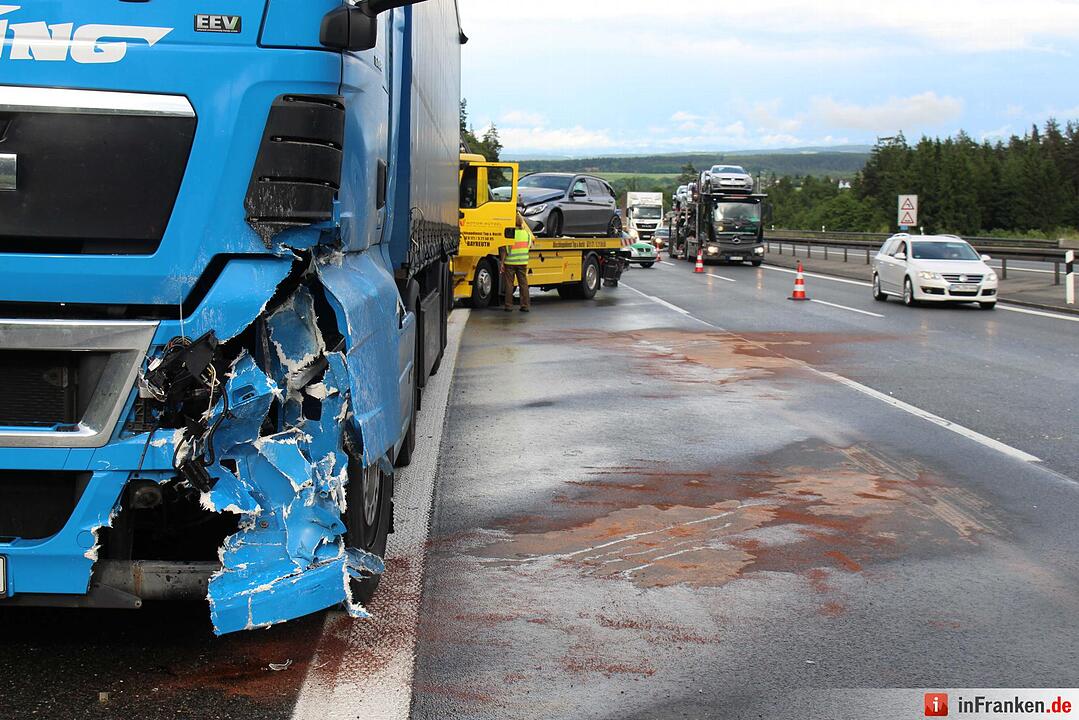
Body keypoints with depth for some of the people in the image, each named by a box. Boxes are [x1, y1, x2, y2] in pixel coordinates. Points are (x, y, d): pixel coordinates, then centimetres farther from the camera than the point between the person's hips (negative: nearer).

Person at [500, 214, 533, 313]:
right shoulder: (527, 233, 1)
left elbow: (504, 250, -13)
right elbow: (530, 246, 15)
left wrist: (502, 262, -6)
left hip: (510, 262, -3)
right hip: (523, 263, 3)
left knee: (509, 284, 5)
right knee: (524, 284, 9)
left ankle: (509, 305, 7)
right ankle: (525, 305, 8)